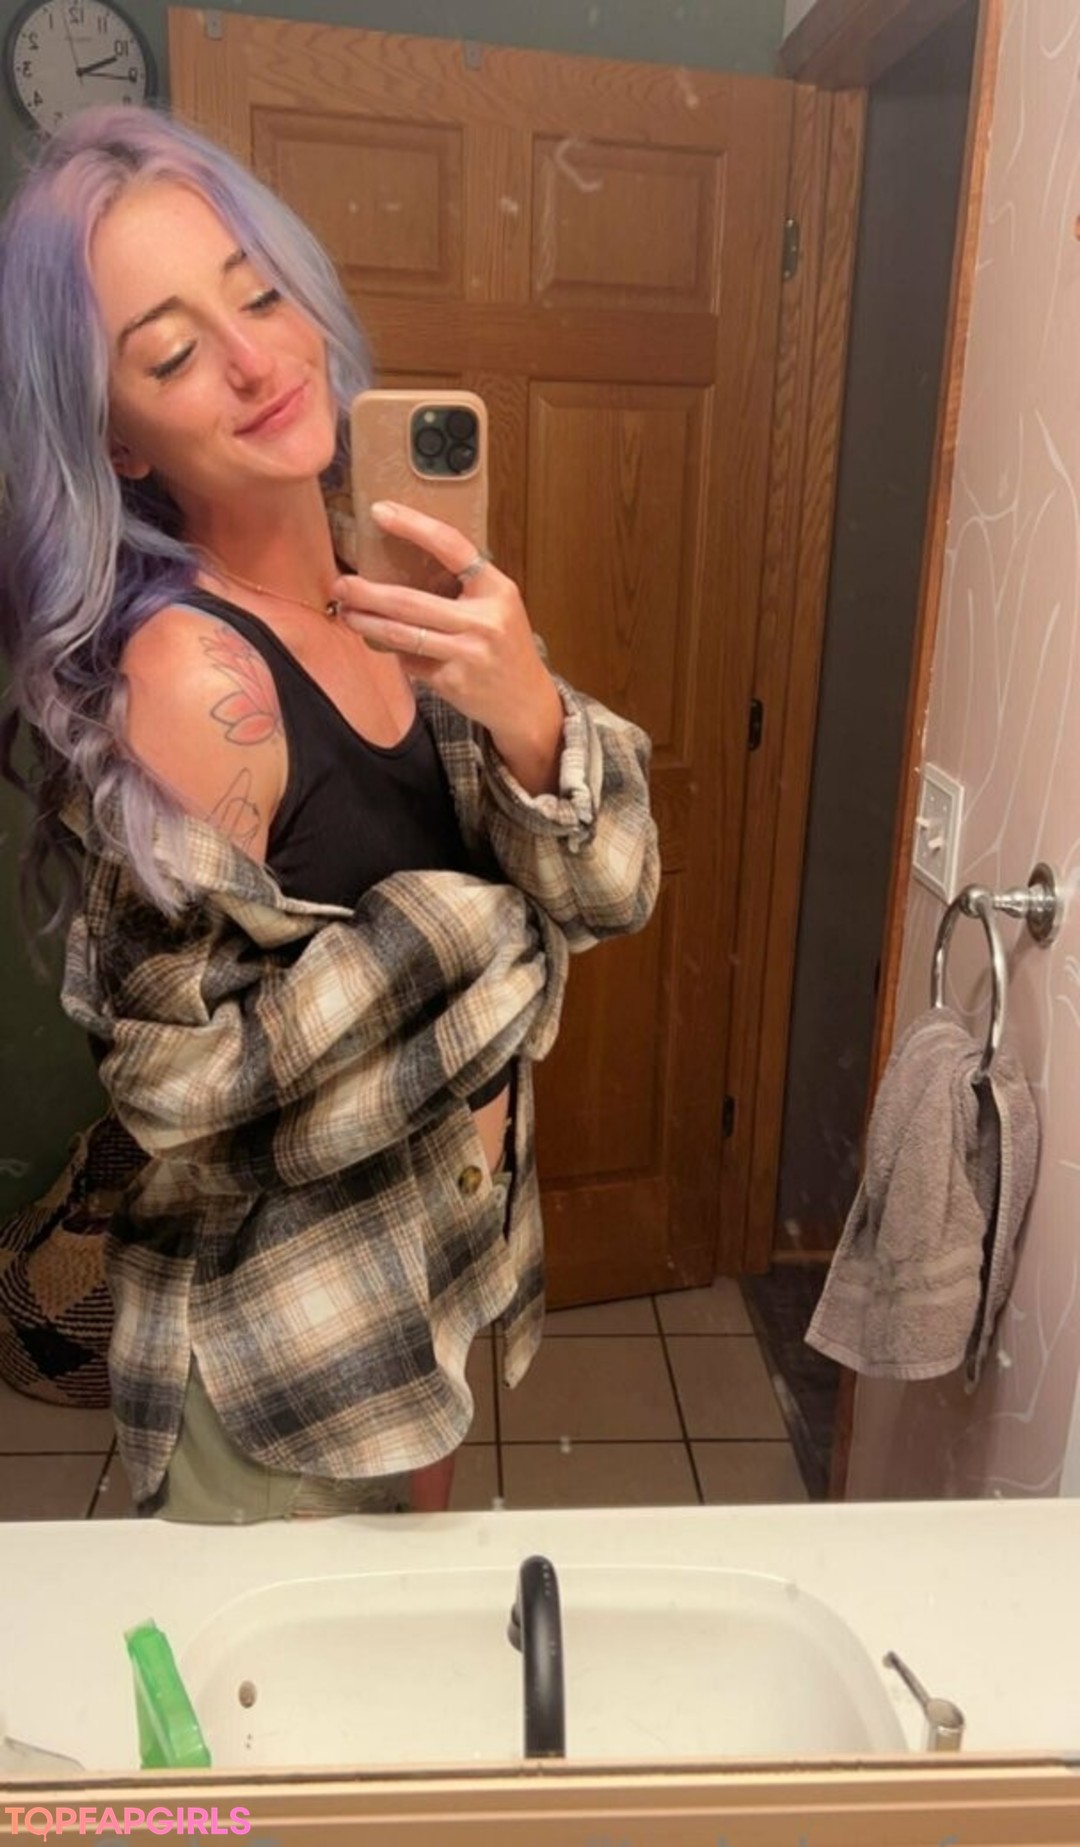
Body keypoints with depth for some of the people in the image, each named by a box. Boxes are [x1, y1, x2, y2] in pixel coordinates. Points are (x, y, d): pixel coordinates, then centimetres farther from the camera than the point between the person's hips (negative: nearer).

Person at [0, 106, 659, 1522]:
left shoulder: (392, 606, -6)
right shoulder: (189, 673, -27)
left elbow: (606, 887, -10)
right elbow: (181, 1079, -23)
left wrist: (526, 715, -29)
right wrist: (469, 942, -18)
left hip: (441, 1268, 6)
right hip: (285, 1339, -6)